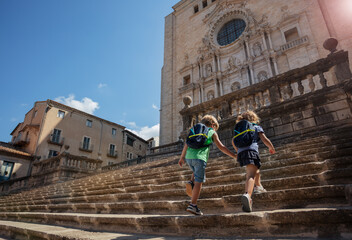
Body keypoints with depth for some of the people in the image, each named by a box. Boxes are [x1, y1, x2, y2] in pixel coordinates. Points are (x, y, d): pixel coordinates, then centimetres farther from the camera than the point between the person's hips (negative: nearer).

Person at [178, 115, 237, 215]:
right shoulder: (212, 132, 14)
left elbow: (187, 144, 19)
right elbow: (221, 147, 9)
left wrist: (182, 157, 23)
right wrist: (234, 155, 16)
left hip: (188, 156, 6)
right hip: (199, 157, -5)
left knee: (196, 171, 33)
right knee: (199, 182, 0)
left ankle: (191, 182, 7)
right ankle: (193, 205, -1)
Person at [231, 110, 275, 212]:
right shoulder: (257, 127, 17)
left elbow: (234, 142, 19)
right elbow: (265, 140, 7)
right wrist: (271, 148, 24)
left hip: (241, 152, 5)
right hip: (251, 150, -5)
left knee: (255, 169, 33)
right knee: (251, 175, -20)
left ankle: (258, 186, 42)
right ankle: (247, 195, -43)